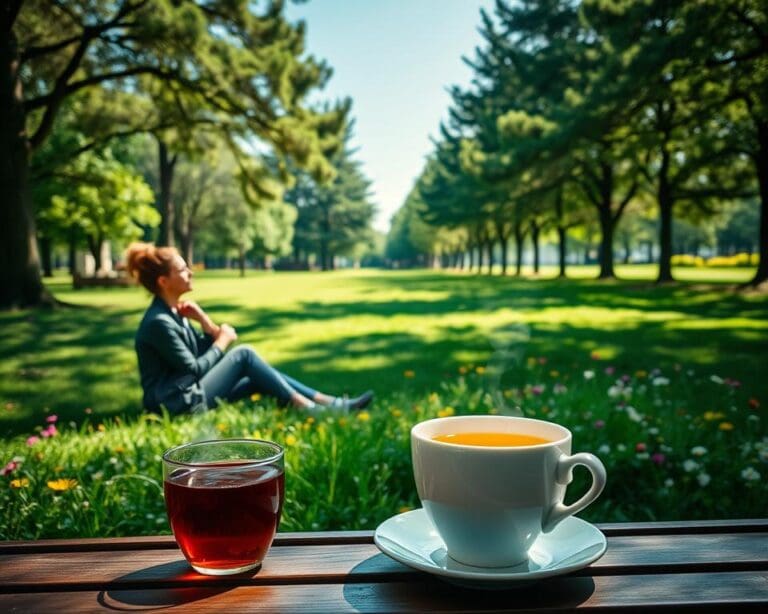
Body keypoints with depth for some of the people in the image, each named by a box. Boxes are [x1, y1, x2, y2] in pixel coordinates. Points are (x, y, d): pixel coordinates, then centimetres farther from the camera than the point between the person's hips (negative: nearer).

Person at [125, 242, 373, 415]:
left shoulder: (172, 312, 10)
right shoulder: (159, 322, -20)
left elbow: (203, 352, 11)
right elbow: (194, 370, -18)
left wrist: (204, 321, -5)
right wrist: (222, 341, -4)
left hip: (189, 392, 9)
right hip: (179, 403, -9)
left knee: (260, 379, 3)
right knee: (244, 354, -12)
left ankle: (332, 403, 1)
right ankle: (306, 409, -10)